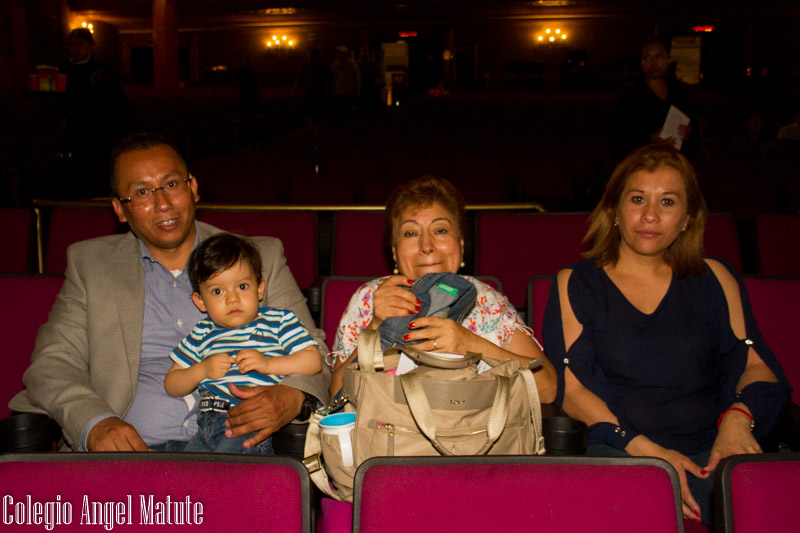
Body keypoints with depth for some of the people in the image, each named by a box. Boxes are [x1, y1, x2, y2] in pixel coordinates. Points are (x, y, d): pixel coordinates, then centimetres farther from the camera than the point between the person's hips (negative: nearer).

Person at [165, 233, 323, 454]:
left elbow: (313, 361, 1)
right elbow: (171, 385, 22)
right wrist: (201, 371, 2)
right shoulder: (202, 334, 20)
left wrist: (268, 364, -10)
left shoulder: (279, 321, 12)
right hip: (208, 425, 5)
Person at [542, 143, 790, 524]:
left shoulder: (715, 279, 18)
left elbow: (756, 364, 12)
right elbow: (570, 386, 2)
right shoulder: (574, 283, 11)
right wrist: (642, 448, -13)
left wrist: (738, 418, -11)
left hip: (709, 450, 2)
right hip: (616, 450, -2)